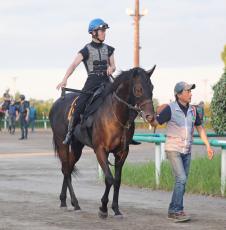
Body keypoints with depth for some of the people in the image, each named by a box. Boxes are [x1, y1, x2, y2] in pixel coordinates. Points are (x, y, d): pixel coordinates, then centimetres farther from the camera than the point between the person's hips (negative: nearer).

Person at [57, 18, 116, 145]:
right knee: (80, 105, -18)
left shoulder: (108, 49, 13)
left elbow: (113, 65, 19)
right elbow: (74, 65, -11)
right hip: (92, 81, -4)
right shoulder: (87, 50, -1)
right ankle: (70, 133, -7)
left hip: (106, 81, 4)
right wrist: (65, 80, -25)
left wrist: (111, 68, -8)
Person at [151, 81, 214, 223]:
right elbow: (155, 123, -11)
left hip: (187, 151, 6)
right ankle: (177, 211, -14)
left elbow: (200, 128, 14)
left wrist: (208, 146, 10)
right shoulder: (170, 109, -11)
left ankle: (173, 211, 16)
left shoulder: (192, 110, 5)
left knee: (182, 182, 7)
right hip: (173, 150, -6)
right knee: (181, 179, -17)